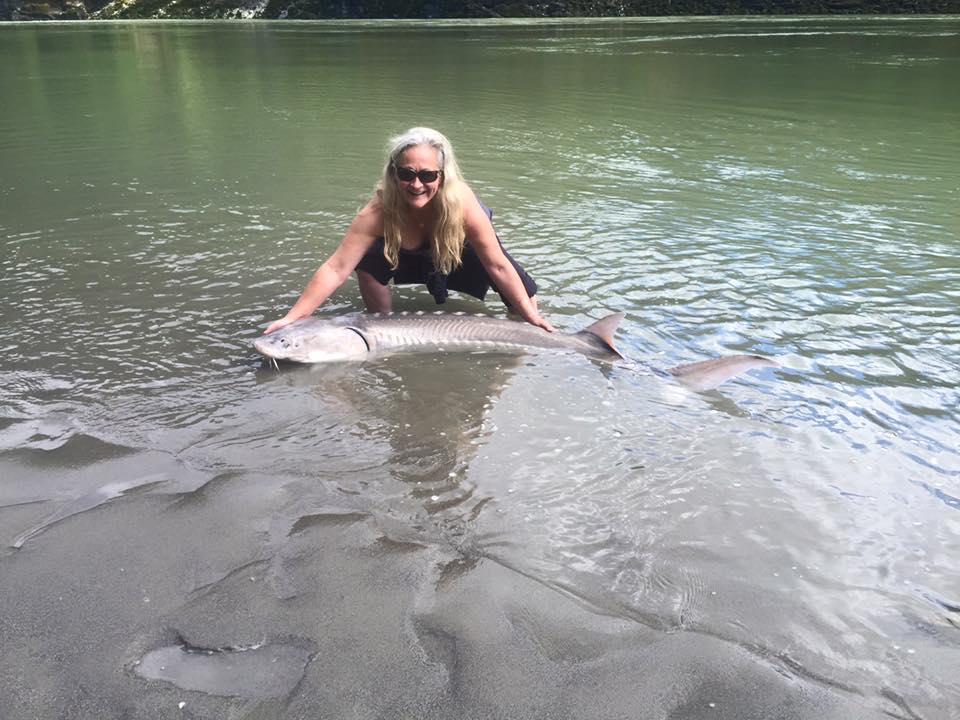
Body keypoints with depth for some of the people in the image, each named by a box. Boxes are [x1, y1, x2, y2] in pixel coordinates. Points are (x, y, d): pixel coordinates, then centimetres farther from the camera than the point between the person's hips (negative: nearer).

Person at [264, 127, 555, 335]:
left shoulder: (461, 200, -40)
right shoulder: (380, 210, -38)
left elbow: (498, 265, -31)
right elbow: (336, 269, -38)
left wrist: (531, 314, -30)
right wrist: (292, 318, -44)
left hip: (463, 254, 0)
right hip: (413, 258, 1)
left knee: (522, 296, -18)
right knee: (369, 259, -27)